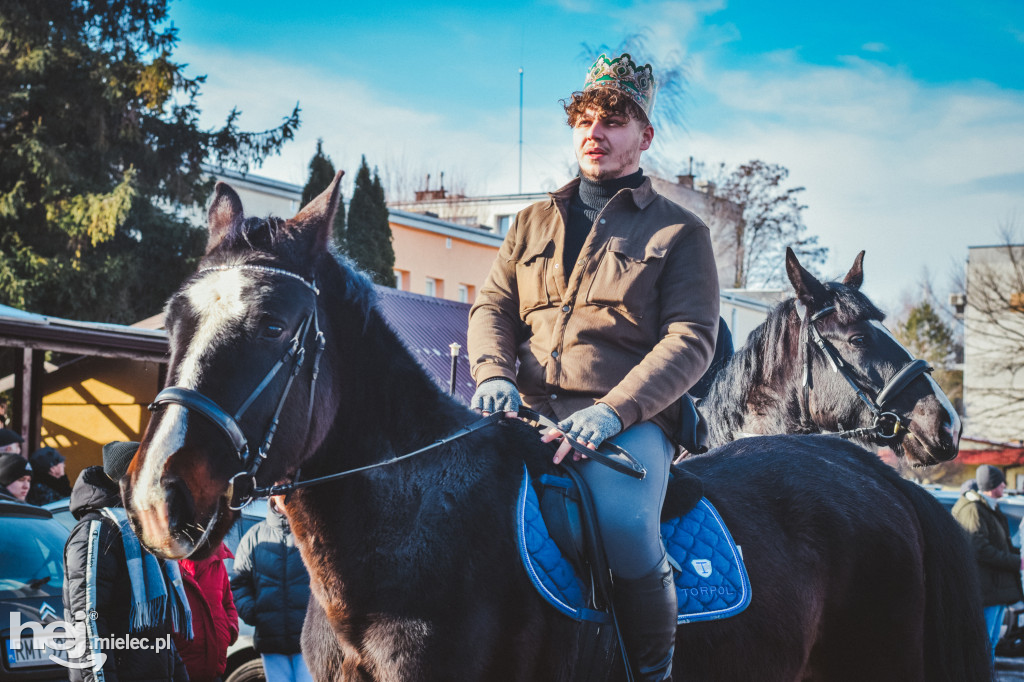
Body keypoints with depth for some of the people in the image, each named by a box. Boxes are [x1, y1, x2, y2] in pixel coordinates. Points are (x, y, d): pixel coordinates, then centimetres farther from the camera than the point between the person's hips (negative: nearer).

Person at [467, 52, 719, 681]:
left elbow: (691, 339, -2)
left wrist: (613, 412, -17)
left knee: (624, 522, -35)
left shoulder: (679, 231, 10)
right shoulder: (534, 223, 24)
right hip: (531, 412, 4)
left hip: (632, 420, -4)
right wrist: (494, 373, -6)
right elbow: (493, 306, 18)